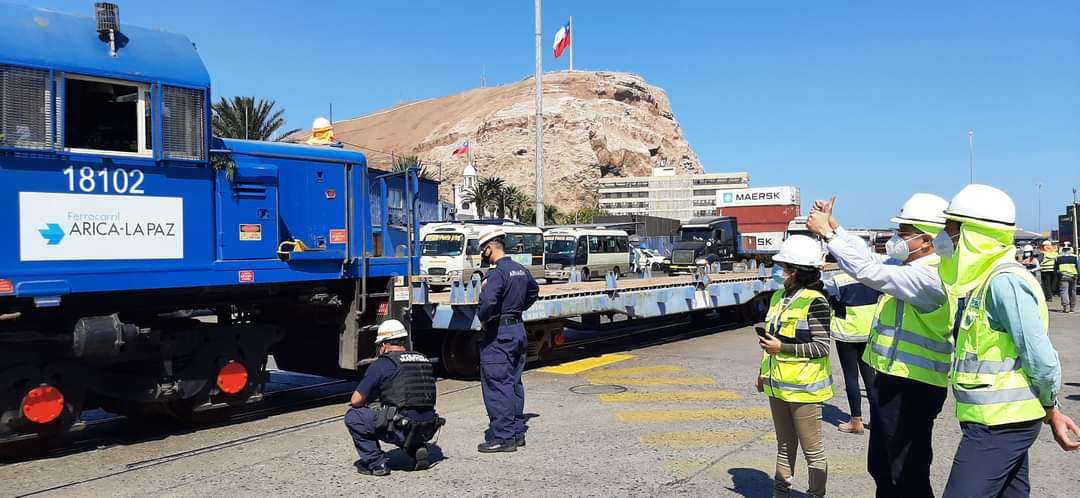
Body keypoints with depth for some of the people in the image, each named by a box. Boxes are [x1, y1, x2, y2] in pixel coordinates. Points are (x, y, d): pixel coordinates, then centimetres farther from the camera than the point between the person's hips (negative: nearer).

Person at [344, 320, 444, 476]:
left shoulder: (382, 364, -2)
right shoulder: (424, 360, 16)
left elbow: (356, 401, -1)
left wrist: (366, 404, 23)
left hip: (401, 430, -6)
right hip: (427, 431, 7)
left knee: (353, 416, 7)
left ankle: (375, 463, 4)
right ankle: (418, 449, 15)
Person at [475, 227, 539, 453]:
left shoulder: (497, 273, -18)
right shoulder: (521, 270, 10)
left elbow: (488, 302, -33)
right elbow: (534, 291, 30)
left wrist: (482, 318, -14)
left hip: (499, 333, -9)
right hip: (519, 329, 9)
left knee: (496, 385, -3)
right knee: (514, 383, 15)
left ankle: (502, 437, -1)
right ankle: (517, 432, 21)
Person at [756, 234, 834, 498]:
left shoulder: (814, 301, -16)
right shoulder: (779, 296, 8)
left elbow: (822, 347, -18)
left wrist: (783, 348, -22)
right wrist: (763, 372, 20)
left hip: (803, 387, -8)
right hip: (777, 385, 8)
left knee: (813, 450, 5)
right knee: (784, 446, 19)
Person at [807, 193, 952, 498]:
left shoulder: (931, 277, -23)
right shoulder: (910, 266, 8)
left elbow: (867, 269, -27)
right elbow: (871, 257, 16)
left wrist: (826, 232, -20)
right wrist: (834, 226, 6)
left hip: (911, 389, -10)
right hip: (890, 381, 10)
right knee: (880, 466, 22)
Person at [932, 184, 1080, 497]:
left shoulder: (1004, 282, -19)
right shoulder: (984, 279, 10)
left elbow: (1041, 357, -19)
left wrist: (1050, 408, -4)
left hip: (999, 424, -9)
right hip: (1002, 420, 9)